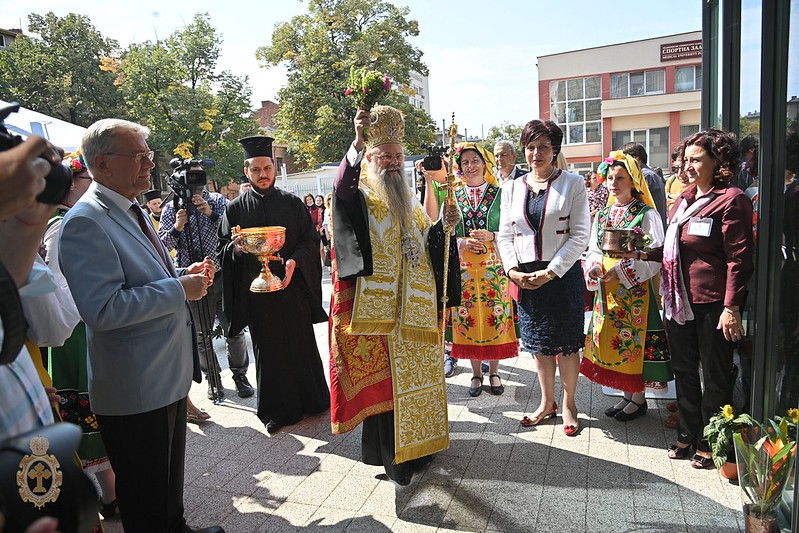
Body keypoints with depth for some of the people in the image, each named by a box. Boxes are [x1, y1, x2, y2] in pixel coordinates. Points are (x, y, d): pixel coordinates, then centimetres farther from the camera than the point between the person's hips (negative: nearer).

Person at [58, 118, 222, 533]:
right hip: (135, 391, -9)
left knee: (170, 478, 27)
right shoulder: (86, 222, -20)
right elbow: (103, 310, -29)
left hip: (168, 375, 10)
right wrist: (180, 289, -23)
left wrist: (185, 276, 4)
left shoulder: (133, 211, 13)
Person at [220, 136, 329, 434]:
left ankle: (313, 400, 27)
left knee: (302, 345, 9)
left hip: (293, 285, 0)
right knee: (268, 350, 7)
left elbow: (311, 239, 2)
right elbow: (224, 247, 6)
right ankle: (276, 410, 20)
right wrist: (235, 247, -17)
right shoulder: (236, 208, 6)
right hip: (257, 291, 0)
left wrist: (295, 260, -17)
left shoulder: (292, 203, 5)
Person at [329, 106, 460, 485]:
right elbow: (341, 187, -25)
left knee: (413, 371, 13)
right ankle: (389, 452, 10)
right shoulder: (359, 197, 0)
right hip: (376, 308, -6)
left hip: (414, 308, 6)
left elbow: (429, 245, 19)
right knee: (381, 374, -2)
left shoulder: (410, 202, 20)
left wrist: (444, 225, -1)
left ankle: (414, 439, 29)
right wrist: (357, 143, -37)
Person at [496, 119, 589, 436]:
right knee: (539, 343, 13)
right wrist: (513, 270, -7)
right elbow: (505, 235, 9)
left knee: (566, 343, 6)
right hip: (525, 277, 3)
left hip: (562, 276, -3)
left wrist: (550, 272, -15)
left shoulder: (573, 184, -2)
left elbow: (580, 235, -7)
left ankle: (568, 403, 24)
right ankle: (547, 402, 29)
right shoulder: (512, 188, 9)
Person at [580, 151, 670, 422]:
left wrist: (622, 269, -20)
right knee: (611, 340, 10)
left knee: (634, 339, 2)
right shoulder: (602, 215, 11)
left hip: (635, 289, -6)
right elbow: (593, 250, 14)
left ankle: (639, 398, 19)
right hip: (606, 290, 6)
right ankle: (627, 394, 27)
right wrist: (594, 268, -7)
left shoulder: (646, 214, -8)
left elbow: (655, 258, -12)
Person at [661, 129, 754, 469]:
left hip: (712, 303, -7)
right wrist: (666, 291, 11)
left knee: (715, 375, 7)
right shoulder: (683, 199, 12)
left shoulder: (731, 199, -11)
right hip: (680, 299, 8)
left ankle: (709, 444, 23)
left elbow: (739, 258, -15)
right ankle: (687, 434, 32)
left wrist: (731, 307, -18)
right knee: (683, 370, 16)